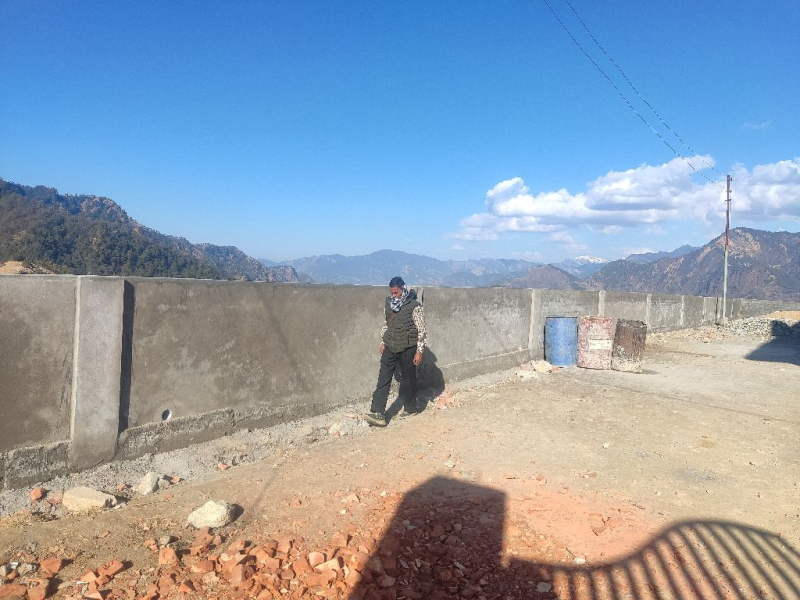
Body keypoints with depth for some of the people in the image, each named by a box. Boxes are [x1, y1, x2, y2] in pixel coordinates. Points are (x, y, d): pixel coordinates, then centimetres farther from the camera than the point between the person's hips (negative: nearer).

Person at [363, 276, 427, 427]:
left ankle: (410, 408, 27)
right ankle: (378, 413, -3)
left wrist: (419, 351, -14)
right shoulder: (388, 304, 4)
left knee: (408, 380, 9)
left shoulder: (414, 307, -14)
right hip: (390, 348, 5)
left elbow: (422, 331, -12)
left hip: (407, 349, -5)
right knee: (383, 379, -2)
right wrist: (383, 342, 15)